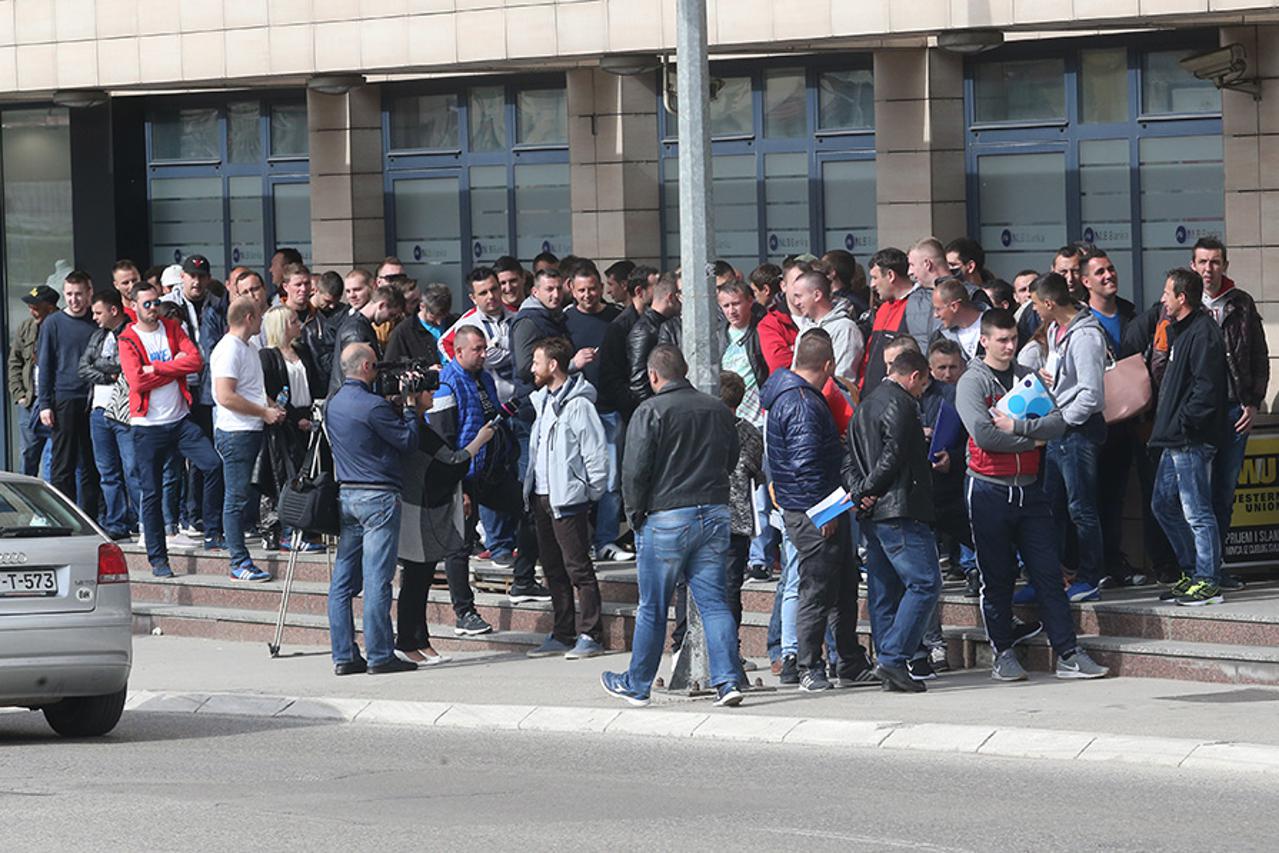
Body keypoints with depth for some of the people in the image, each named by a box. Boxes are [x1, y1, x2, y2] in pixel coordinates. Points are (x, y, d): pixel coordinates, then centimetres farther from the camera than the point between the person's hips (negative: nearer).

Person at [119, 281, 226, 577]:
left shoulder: (172, 328, 8)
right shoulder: (127, 340, -2)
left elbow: (195, 361, -7)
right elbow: (137, 380, -16)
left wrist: (156, 368, -13)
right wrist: (175, 367, -10)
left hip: (180, 419, 3)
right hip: (147, 426, -3)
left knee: (213, 465, -15)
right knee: (151, 494, 0)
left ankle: (213, 533, -2)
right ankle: (157, 558, 8)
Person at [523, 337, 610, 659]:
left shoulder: (578, 405, -13)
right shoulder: (543, 401, 15)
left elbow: (596, 452, -14)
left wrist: (591, 493, -12)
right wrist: (530, 492, 16)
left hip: (568, 498, -9)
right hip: (541, 497, 9)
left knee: (578, 568, -6)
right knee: (554, 569, 13)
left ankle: (590, 635, -4)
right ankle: (562, 634, 19)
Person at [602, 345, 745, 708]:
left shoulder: (650, 412, -9)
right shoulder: (718, 410, 8)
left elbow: (634, 470, -12)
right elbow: (731, 461, 18)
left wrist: (635, 514, 0)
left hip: (666, 518, -4)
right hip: (715, 514, 4)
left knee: (652, 608, 6)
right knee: (713, 601, 5)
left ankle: (636, 684, 17)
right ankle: (727, 680, -6)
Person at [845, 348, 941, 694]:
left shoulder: (864, 407, 20)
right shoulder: (901, 404, -8)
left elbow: (851, 461, 15)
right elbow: (893, 458, -16)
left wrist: (859, 492, -1)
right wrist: (866, 492, -7)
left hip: (872, 517, 10)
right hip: (900, 510, -10)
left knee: (883, 592, 9)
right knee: (925, 583, -9)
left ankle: (888, 665, 8)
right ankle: (892, 659, -17)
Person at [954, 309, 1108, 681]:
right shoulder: (971, 382, -3)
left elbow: (1058, 423, 0)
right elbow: (983, 434, -17)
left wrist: (1017, 426, -14)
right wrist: (1032, 439, -9)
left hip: (1029, 489, 4)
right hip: (989, 492, -4)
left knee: (1048, 573, 0)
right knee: (997, 577, 3)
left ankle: (1069, 654, 0)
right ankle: (1003, 654, 12)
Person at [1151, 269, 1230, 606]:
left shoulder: (1203, 334, -16)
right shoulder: (1183, 331, 17)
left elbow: (1207, 389, -23)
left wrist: (1182, 422, -19)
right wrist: (1165, 423, 16)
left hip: (1192, 440, -11)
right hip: (1176, 440, 11)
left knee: (1197, 512, -7)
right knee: (1163, 505, 16)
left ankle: (1208, 582, -2)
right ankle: (1192, 573, 23)